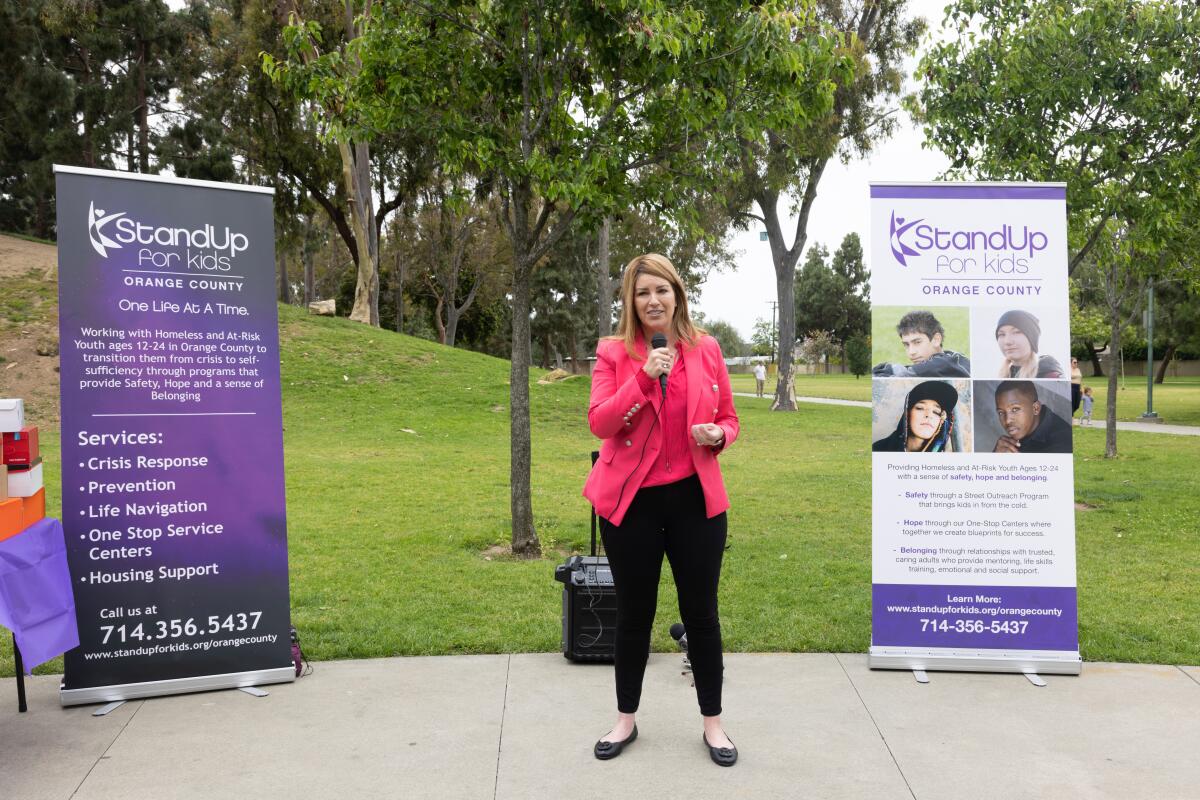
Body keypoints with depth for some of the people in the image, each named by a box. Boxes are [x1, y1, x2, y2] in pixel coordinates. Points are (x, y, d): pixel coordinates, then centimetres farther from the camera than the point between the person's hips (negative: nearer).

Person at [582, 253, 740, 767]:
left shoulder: (706, 349, 3)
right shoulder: (613, 352, -3)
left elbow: (729, 420, 11)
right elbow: (598, 423, -14)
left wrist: (718, 435, -12)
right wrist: (644, 378, -23)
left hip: (695, 496, 1)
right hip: (631, 498, -1)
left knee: (701, 611, 10)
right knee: (633, 613, 12)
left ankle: (713, 723, 28)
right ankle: (626, 720, 31)